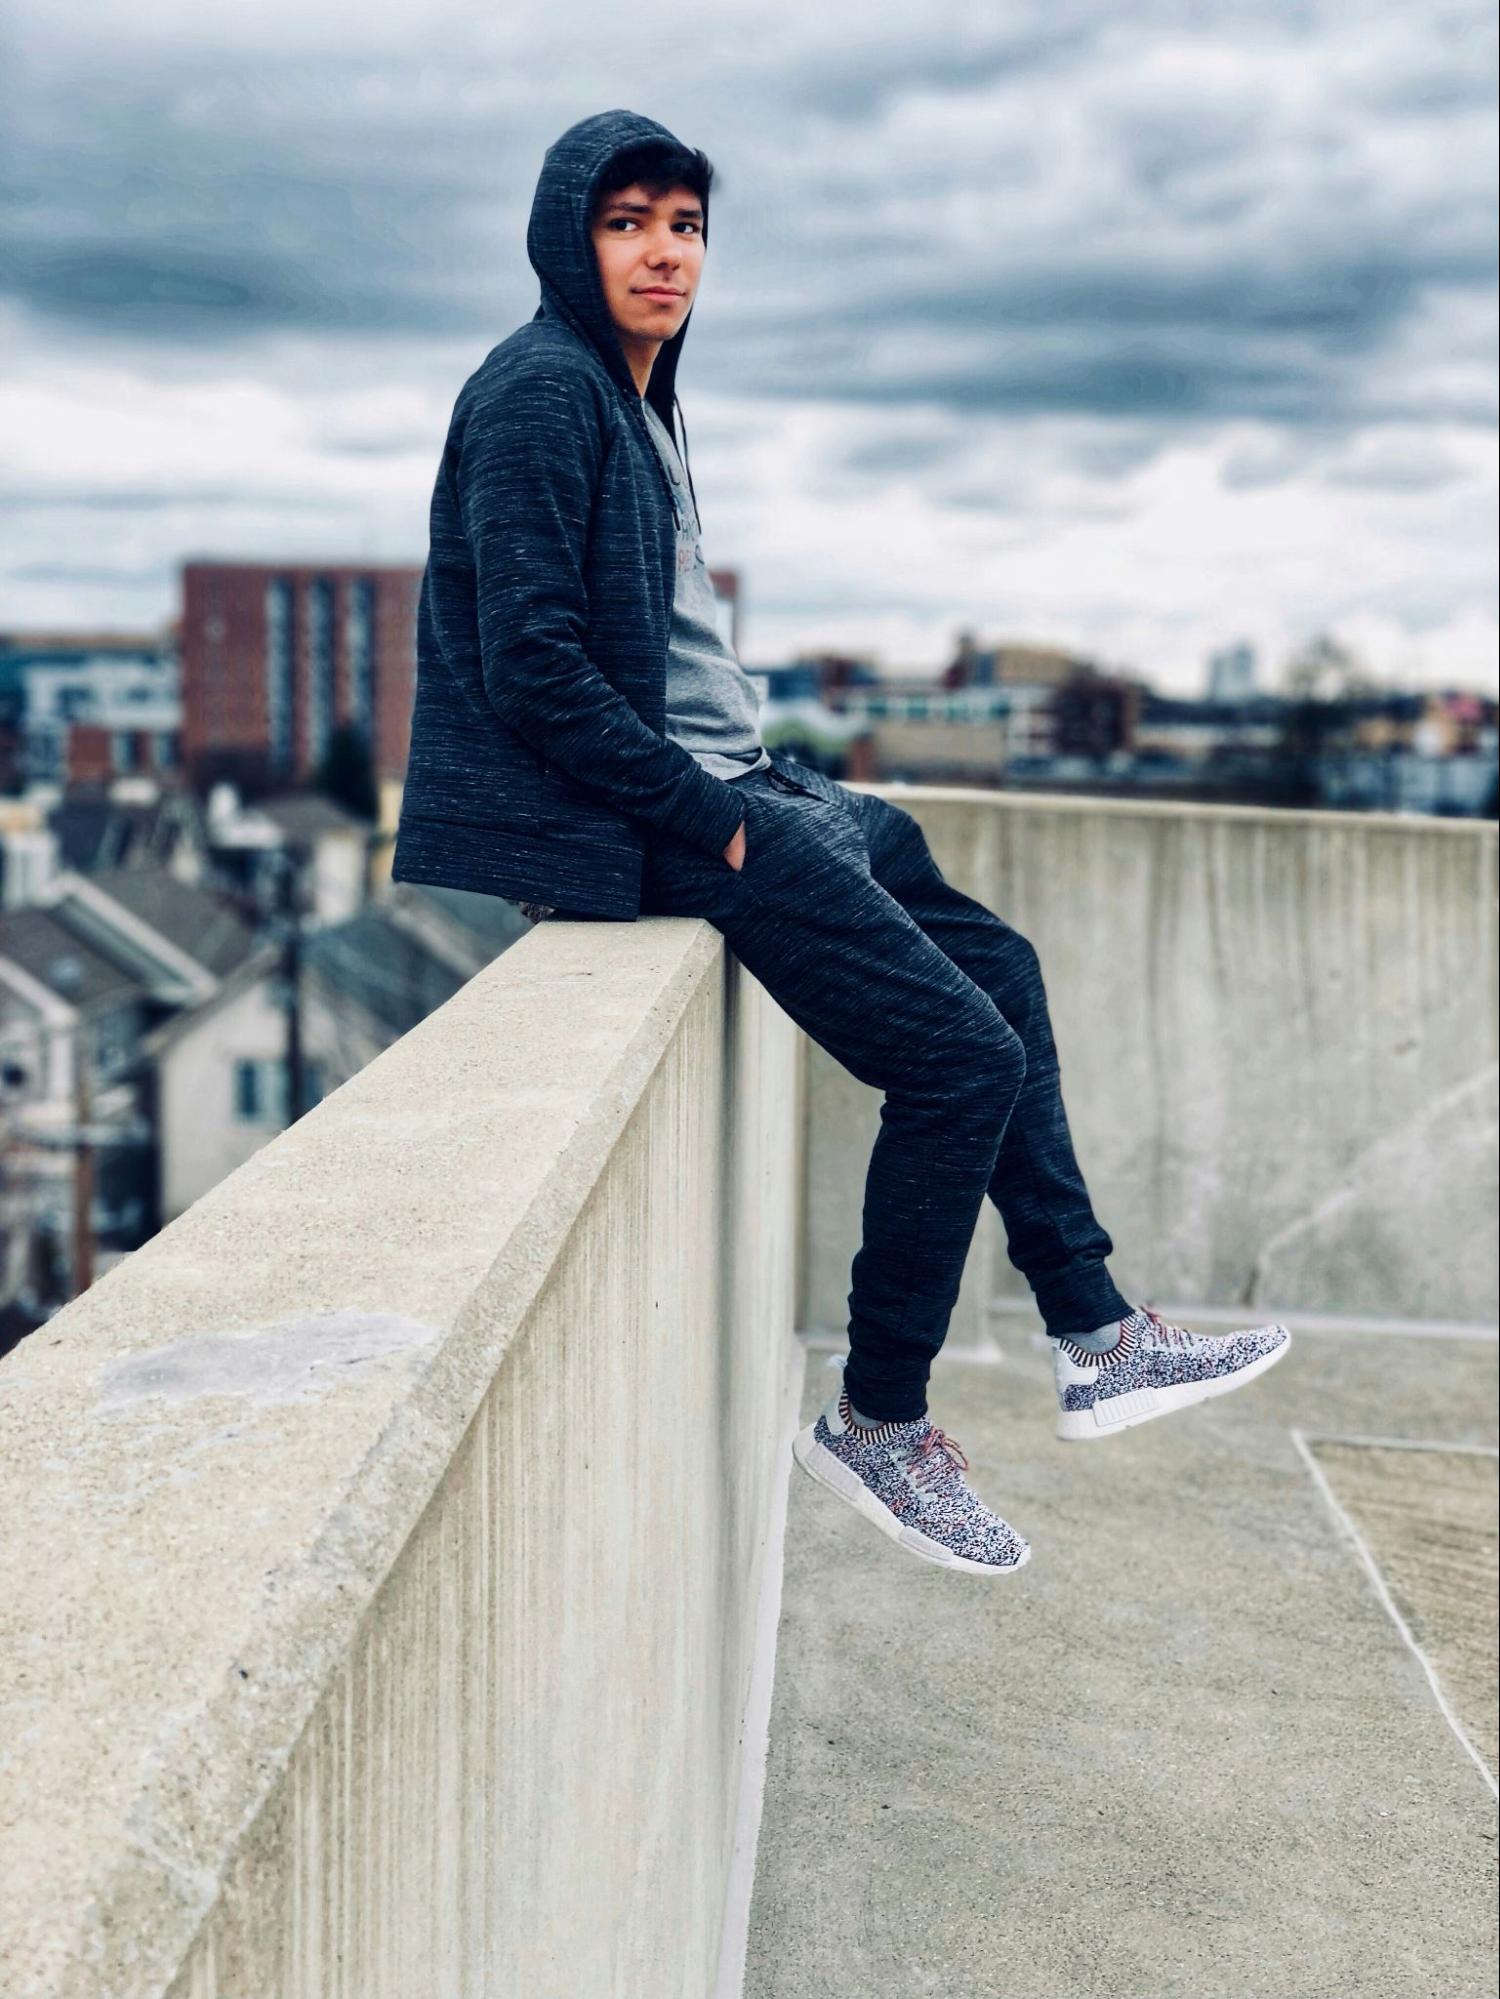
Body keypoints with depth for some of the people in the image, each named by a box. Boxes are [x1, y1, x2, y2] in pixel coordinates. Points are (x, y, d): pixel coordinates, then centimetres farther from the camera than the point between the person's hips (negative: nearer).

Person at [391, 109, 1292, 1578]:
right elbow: (534, 668, -21)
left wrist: (770, 783, 10)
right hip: (637, 822, -10)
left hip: (720, 789, 10)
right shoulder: (542, 391, -12)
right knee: (965, 1057, -12)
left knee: (999, 967, 12)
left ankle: (1095, 1341, 17)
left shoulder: (636, 397, 17)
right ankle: (877, 1425, 3)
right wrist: (712, 818, -17)